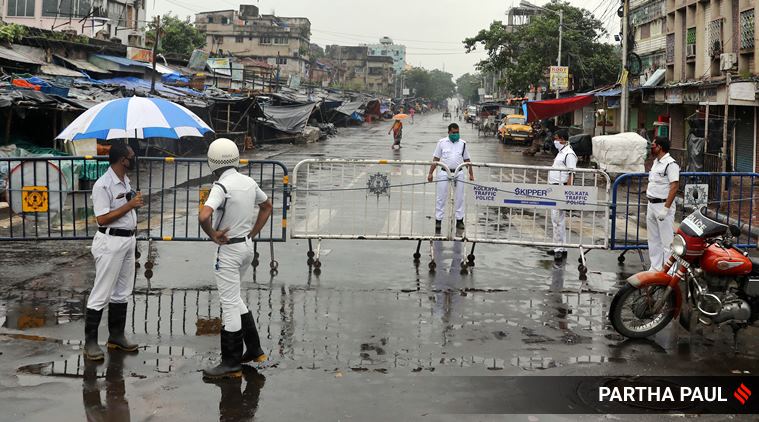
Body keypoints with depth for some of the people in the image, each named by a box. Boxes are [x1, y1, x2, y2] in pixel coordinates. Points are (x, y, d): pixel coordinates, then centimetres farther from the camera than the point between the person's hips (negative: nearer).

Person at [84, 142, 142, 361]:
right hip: (111, 242, -9)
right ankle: (90, 342, 2)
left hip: (128, 240, 9)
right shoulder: (103, 185, -17)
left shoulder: (125, 181, 12)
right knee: (101, 293, -5)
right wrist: (130, 205, -21)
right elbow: (102, 218, -22)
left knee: (122, 292, 14)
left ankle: (116, 336, 24)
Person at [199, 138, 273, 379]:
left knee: (229, 304, -2)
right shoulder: (249, 182, 3)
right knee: (233, 298, 22)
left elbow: (204, 216, -34)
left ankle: (231, 364, 4)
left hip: (229, 249, -8)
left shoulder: (222, 186, -20)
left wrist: (213, 236, -16)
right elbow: (267, 207, 19)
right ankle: (254, 350, 24)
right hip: (247, 246, 8)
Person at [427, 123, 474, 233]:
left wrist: (471, 174, 10)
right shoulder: (442, 142, 5)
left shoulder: (463, 143, 8)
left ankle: (459, 220, 16)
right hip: (444, 172, -1)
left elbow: (467, 160, 13)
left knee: (459, 198, 6)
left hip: (458, 173, 1)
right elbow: (436, 159, 6)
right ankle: (438, 221, 7)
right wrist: (430, 173, 0)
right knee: (441, 197, 1)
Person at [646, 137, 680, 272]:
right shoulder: (656, 162, 14)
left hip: (663, 205, -10)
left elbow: (674, 187, -21)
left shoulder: (671, 164, -16)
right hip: (651, 205, 10)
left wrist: (665, 209, -25)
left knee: (666, 240, -6)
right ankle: (655, 268, 24)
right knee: (653, 240, 15)